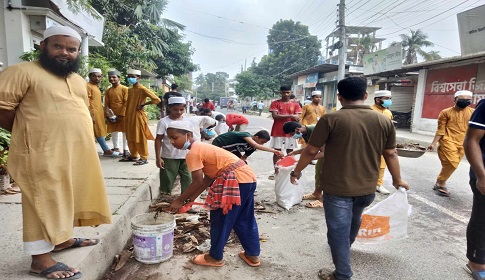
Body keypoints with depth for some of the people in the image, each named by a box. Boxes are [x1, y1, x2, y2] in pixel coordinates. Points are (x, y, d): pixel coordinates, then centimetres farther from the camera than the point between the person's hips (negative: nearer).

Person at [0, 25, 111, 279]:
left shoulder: (78, 80, 16)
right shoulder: (23, 72, -8)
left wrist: (74, 137, 13)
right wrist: (30, 133, -3)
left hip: (77, 152, 8)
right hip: (43, 154, -8)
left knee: (65, 198, 18)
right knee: (45, 201, -2)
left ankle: (62, 238, 34)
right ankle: (40, 259, 8)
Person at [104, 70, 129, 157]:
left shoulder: (124, 89, -5)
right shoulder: (108, 91, 9)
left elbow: (126, 103, -9)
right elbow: (106, 104, 10)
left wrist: (121, 115, -14)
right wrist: (108, 115, -2)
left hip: (123, 115, -4)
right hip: (112, 115, 5)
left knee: (125, 132, 0)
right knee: (114, 132, 10)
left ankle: (125, 150, 6)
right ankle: (116, 148, 22)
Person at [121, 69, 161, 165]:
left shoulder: (142, 89, -12)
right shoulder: (129, 90, 11)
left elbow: (157, 99, -19)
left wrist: (144, 104, -14)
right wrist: (127, 116, 11)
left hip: (139, 116, -8)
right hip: (130, 116, 8)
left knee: (140, 138, -3)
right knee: (130, 137, 13)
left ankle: (144, 158, 5)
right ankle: (133, 155, 25)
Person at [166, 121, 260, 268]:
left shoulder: (193, 153, -11)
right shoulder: (202, 147, 19)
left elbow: (197, 183, -10)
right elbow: (208, 178, 17)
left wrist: (179, 200, 1)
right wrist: (191, 199, 18)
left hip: (236, 180, -10)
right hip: (248, 177, 10)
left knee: (220, 219, 7)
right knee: (244, 220, 21)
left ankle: (215, 257, 24)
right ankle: (253, 255, 33)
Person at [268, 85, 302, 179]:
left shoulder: (295, 105, 7)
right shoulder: (275, 103, 0)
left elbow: (297, 118, 1)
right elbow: (275, 116, -12)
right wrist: (290, 116, -14)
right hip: (277, 132, -2)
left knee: (290, 152, 7)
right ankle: (276, 171, 12)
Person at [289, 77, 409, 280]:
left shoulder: (331, 119, -15)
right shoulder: (384, 121, -3)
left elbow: (311, 151, -10)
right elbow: (391, 154, 5)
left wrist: (296, 172, 5)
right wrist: (397, 180, 21)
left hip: (337, 188, -5)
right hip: (367, 188, 6)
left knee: (339, 231, 9)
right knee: (353, 222, 29)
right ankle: (345, 251, 54)